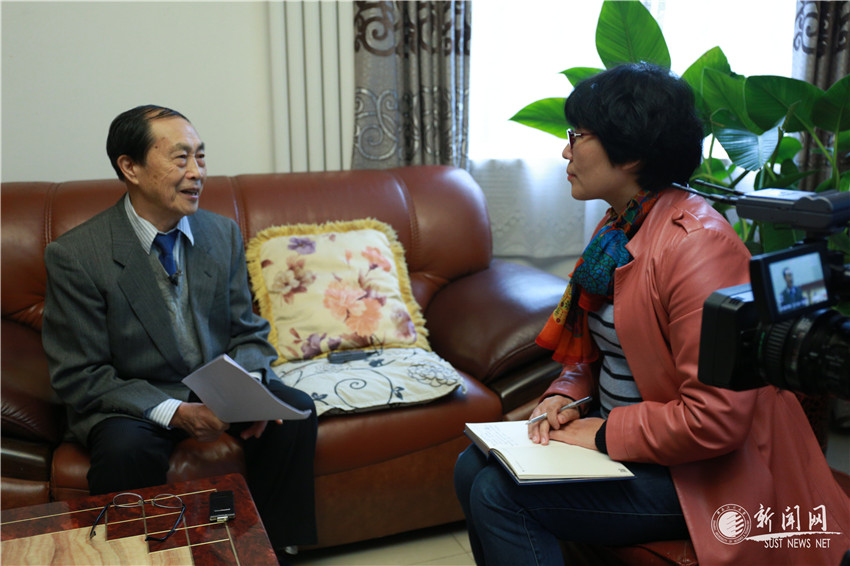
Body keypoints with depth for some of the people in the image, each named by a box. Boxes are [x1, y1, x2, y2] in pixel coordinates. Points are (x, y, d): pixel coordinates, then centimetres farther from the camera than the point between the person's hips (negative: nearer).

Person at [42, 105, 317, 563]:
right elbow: (78, 378, -13)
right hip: (129, 401, -3)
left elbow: (248, 333, 5)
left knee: (294, 411, -20)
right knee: (127, 450, -35)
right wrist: (173, 412, -26)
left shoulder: (224, 234, -1)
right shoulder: (74, 256, -15)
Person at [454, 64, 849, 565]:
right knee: (473, 466, 0)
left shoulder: (696, 243, -24)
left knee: (499, 495, -18)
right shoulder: (616, 228, 7)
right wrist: (564, 397, -3)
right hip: (618, 436, 9)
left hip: (695, 474, -9)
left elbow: (714, 419, -28)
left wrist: (603, 434, -18)